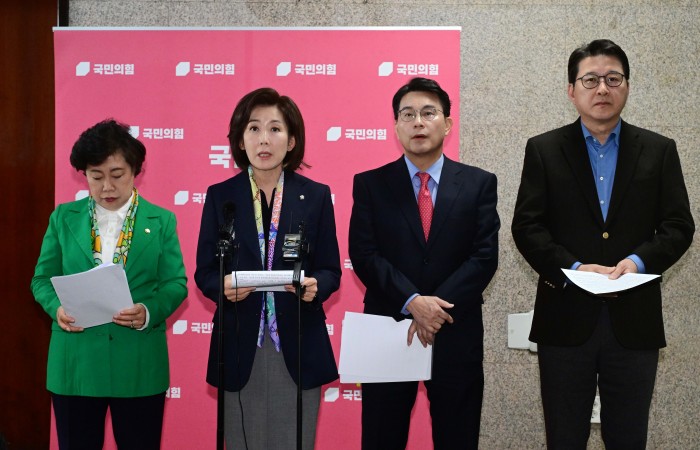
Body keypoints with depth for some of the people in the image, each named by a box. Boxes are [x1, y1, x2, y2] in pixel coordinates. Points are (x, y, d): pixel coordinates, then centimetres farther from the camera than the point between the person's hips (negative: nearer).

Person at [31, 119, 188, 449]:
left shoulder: (161, 221, 3)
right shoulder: (64, 218, 5)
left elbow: (176, 283, 0)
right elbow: (43, 278, 7)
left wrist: (149, 312, -20)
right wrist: (57, 307, -14)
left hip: (139, 364, -1)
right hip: (75, 363, 1)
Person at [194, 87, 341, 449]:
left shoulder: (315, 196, 4)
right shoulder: (220, 196, 4)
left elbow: (331, 271, 5)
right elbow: (204, 272, 4)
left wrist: (315, 285, -18)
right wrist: (223, 286, -18)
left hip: (298, 347, 0)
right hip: (239, 346, 0)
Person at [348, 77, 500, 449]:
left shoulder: (479, 183, 4)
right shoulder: (370, 184, 4)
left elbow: (484, 256, -5)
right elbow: (364, 255, -6)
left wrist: (437, 310, -15)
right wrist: (412, 303, -19)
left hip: (456, 333, 0)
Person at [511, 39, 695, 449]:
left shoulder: (659, 150, 8)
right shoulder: (543, 150, 4)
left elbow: (679, 226, 4)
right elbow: (526, 226, -2)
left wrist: (639, 261, -14)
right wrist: (572, 269, -16)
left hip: (635, 321, 1)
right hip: (566, 319, -1)